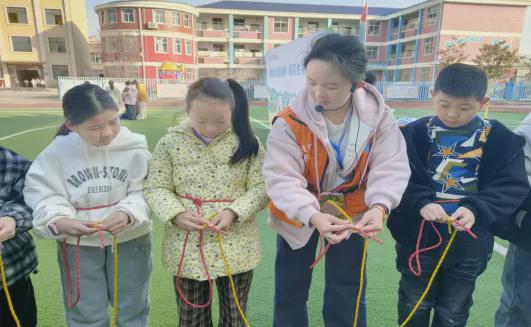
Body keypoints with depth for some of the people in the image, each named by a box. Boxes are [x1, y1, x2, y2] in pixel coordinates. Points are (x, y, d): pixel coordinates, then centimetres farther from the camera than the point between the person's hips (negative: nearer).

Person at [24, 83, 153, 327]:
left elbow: (144, 193, -11)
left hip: (130, 239, 0)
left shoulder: (135, 147, -14)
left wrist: (128, 213, -31)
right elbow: (43, 196, -7)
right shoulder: (57, 152, -11)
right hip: (77, 245, 1)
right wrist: (57, 221, -26)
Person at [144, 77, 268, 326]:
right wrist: (176, 215, -19)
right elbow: (155, 188, -1)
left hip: (236, 248, 0)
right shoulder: (171, 142, -5)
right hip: (186, 249, 1)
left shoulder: (247, 142, -6)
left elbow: (261, 188, -4)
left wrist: (234, 211, -20)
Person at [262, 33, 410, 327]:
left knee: (347, 297, 16)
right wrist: (313, 216, -44)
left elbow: (391, 168, -19)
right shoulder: (290, 122, -23)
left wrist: (379, 207, -38)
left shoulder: (378, 116, -17)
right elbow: (281, 179, -28)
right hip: (298, 216, 0)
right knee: (290, 292, 17)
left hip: (351, 214, 1)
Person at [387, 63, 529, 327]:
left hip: (470, 242, 1)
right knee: (414, 306, 20)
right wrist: (421, 202, -29)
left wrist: (476, 209, -24)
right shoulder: (414, 134, -8)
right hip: (419, 237, 0)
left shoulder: (501, 139, -5)